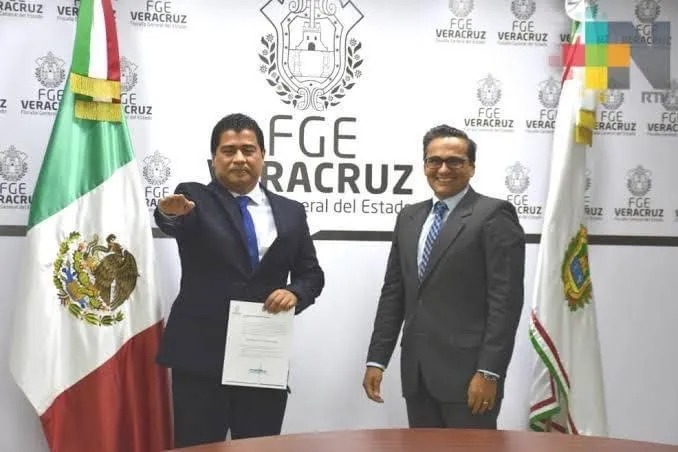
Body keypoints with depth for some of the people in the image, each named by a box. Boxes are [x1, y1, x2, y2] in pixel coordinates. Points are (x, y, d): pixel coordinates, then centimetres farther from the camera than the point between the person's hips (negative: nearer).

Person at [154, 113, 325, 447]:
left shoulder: (291, 212, 10)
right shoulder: (194, 198, 2)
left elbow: (311, 273, 13)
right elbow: (173, 221, -20)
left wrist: (295, 292, -10)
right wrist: (169, 213, -44)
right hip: (200, 356, -2)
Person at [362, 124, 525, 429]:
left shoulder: (494, 215, -5)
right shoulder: (409, 217, 14)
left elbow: (506, 299, -11)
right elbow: (393, 293, 13)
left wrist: (489, 372, -16)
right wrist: (376, 359, 8)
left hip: (467, 371, -6)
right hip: (416, 372, 6)